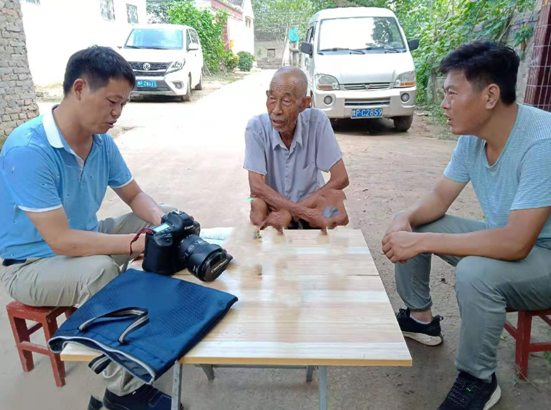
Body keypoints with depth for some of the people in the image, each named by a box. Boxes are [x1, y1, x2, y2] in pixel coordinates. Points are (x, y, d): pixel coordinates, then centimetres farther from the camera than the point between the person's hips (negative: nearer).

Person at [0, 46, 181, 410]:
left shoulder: (102, 141, -7)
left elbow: (135, 195, 3)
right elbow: (61, 241, -34)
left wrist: (162, 219, -18)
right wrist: (143, 242, -36)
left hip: (84, 235, 8)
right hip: (30, 264, -7)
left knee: (159, 223, -1)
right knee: (98, 270, -35)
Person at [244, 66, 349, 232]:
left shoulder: (317, 121, -15)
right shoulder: (257, 127, -14)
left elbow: (341, 179, -16)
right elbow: (256, 187, -19)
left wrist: (289, 211, -23)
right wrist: (305, 213, -30)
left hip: (311, 203, 1)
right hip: (273, 208, 0)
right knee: (258, 205, -33)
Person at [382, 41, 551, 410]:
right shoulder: (473, 136, -7)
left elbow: (516, 243, -37)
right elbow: (440, 198, 2)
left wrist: (422, 242, -34)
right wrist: (406, 219, -20)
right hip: (506, 237, 8)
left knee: (475, 271, -36)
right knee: (407, 228, 2)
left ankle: (479, 380, -7)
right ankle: (420, 318, 22)